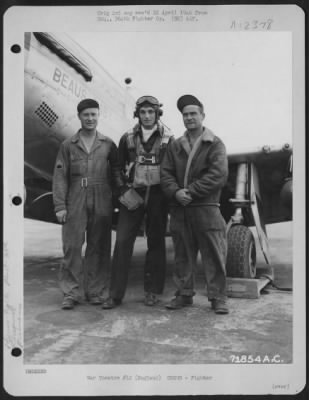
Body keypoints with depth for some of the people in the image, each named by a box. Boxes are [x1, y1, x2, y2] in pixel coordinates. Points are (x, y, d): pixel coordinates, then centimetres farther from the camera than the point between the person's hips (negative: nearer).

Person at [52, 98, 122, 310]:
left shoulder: (108, 144, 8)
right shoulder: (68, 145, 6)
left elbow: (116, 171, 10)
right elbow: (60, 177, 3)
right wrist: (60, 206, -3)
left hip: (102, 203, 1)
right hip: (75, 203, -1)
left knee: (99, 248, 6)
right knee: (72, 247, -2)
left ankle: (95, 291, 17)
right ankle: (71, 293, 8)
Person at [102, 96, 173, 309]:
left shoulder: (168, 139, 3)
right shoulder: (128, 138, 7)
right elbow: (119, 167, 13)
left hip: (158, 195, -1)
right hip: (132, 194, 1)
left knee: (156, 242, 6)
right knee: (122, 241, -5)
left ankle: (153, 291, 18)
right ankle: (116, 294, 1)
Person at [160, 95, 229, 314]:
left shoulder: (215, 144, 2)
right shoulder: (175, 146, 15)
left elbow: (219, 175, -10)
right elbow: (166, 173, 7)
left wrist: (191, 191, -15)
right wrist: (176, 192, -13)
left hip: (206, 208, -4)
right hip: (179, 209, 4)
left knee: (214, 255, 0)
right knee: (183, 255, 10)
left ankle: (218, 297, 10)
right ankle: (184, 294, 22)